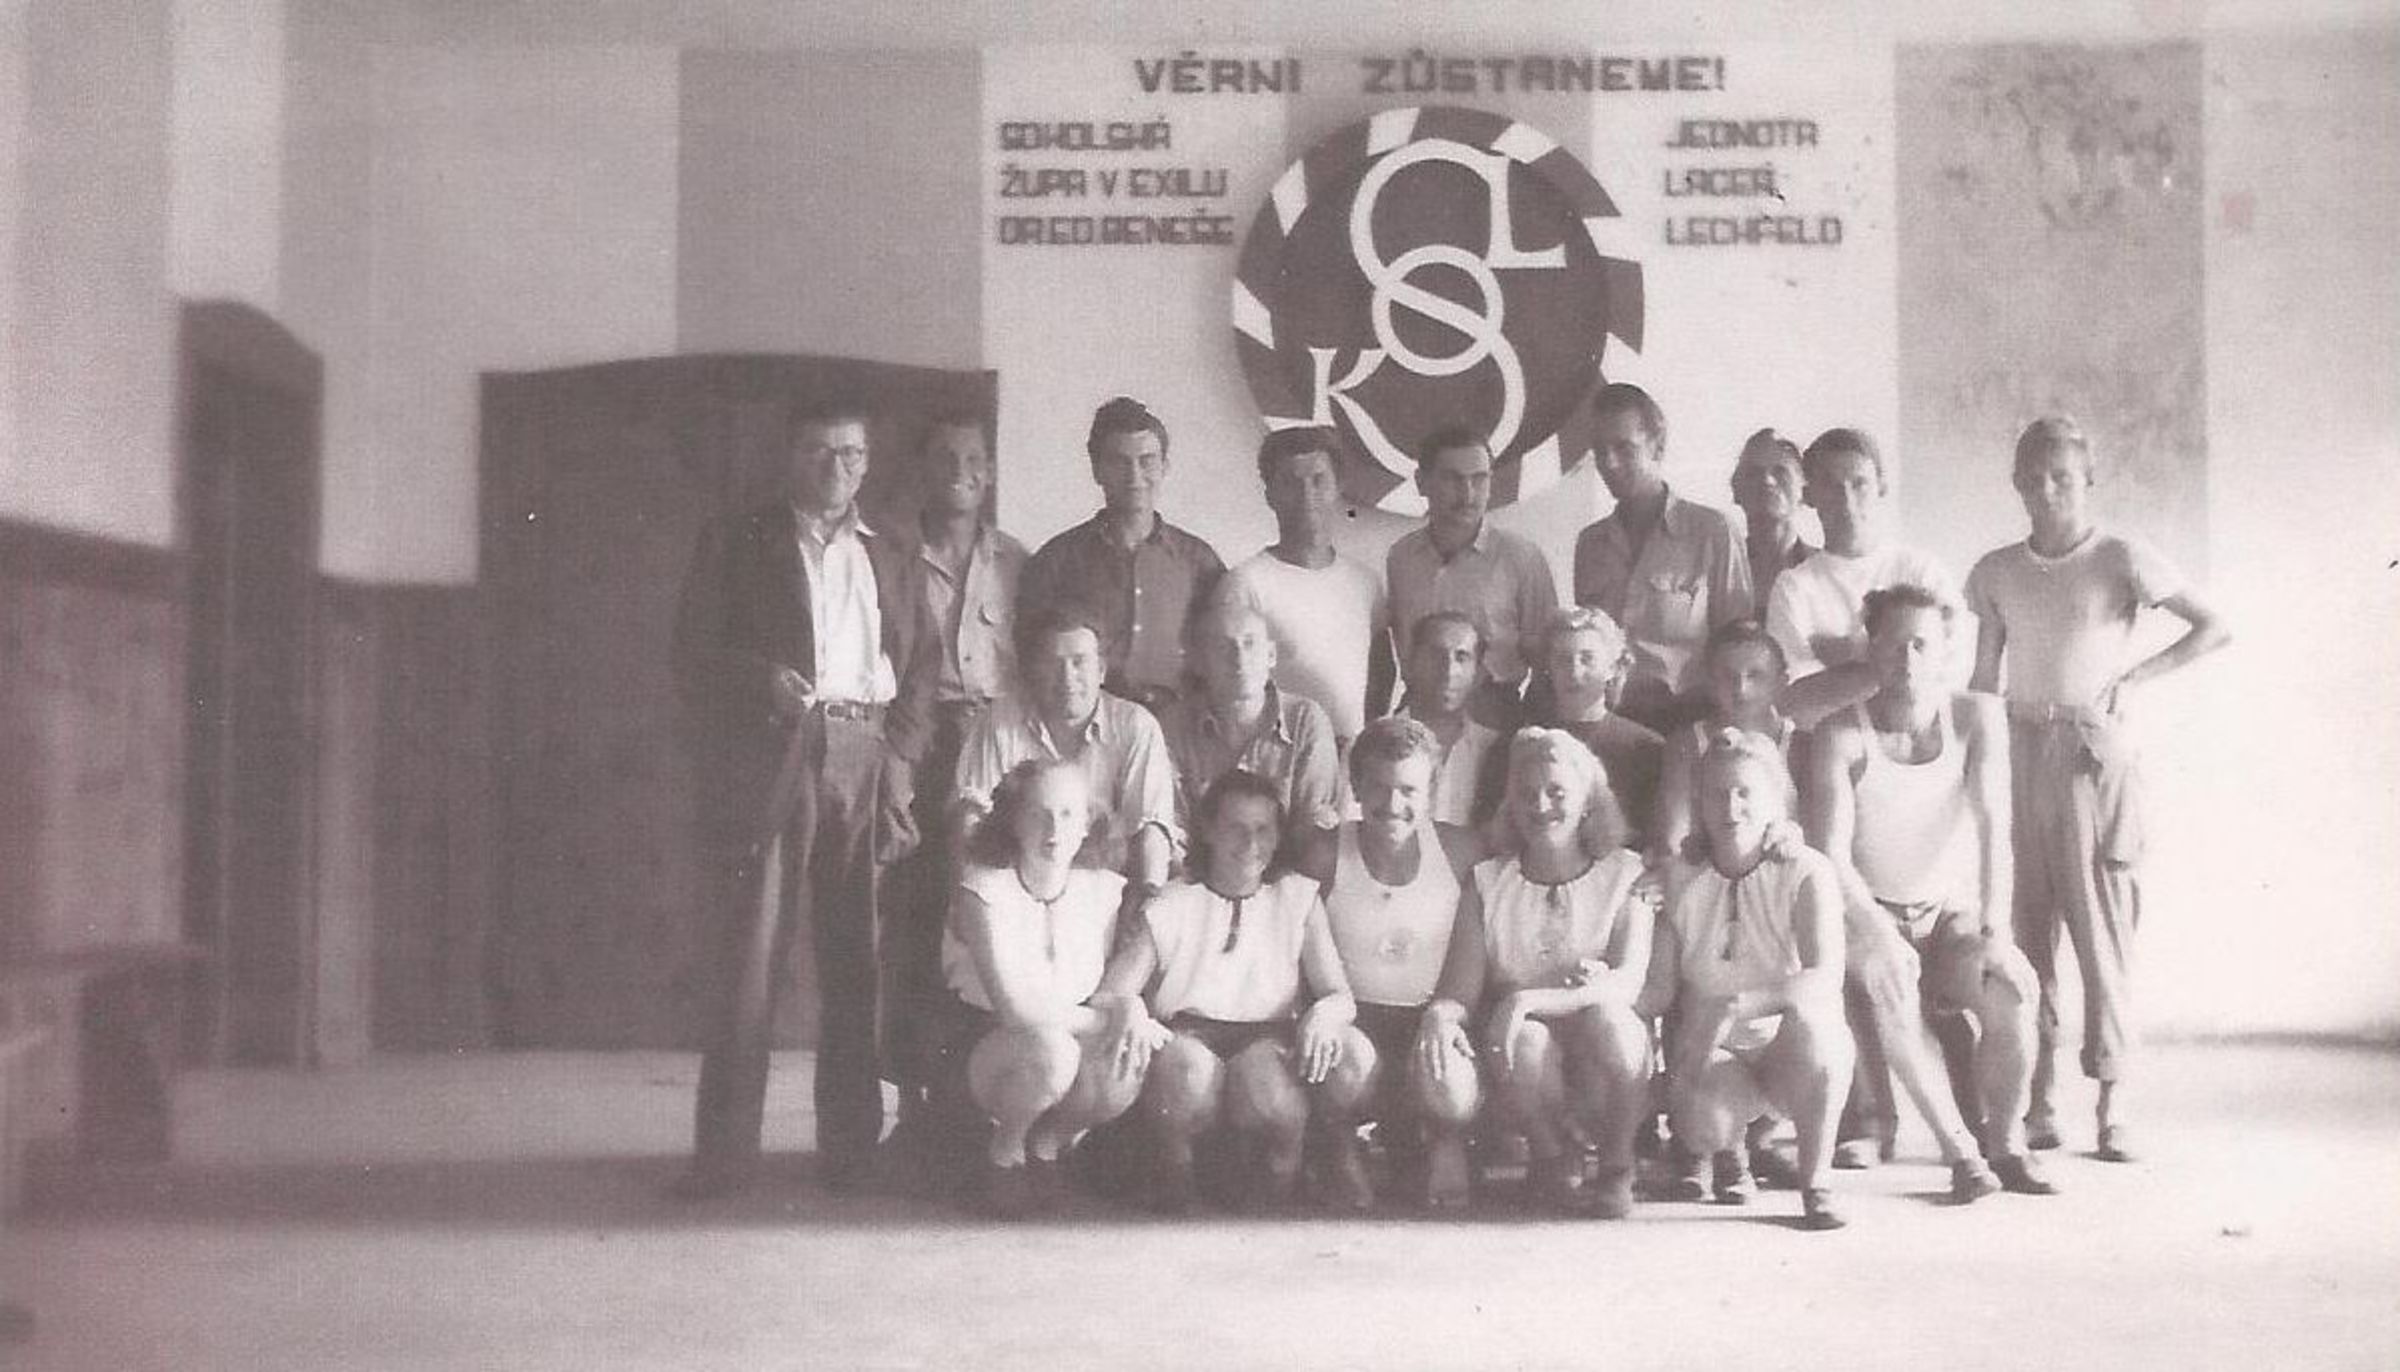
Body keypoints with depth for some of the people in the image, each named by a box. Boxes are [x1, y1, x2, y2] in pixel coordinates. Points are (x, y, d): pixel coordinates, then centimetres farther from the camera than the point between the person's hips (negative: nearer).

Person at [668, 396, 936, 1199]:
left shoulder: (886, 556, 19)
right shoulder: (737, 543, 11)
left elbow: (918, 666, 14)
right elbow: (694, 654, 4)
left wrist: (902, 760, 1)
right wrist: (762, 679, -14)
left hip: (865, 762, 3)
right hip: (771, 761, -2)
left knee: (855, 960, 2)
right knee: (751, 951, -6)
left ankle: (851, 1145, 7)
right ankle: (724, 1153, -4)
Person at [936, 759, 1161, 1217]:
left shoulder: (1102, 890, -2)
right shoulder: (983, 891, -17)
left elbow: (1105, 990, 0)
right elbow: (1014, 1006, -26)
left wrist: (1127, 1014, -24)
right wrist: (1106, 1020, -26)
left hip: (1073, 1037, 4)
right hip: (981, 1049, -4)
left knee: (1123, 1076, -30)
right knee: (1052, 1052, -38)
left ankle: (1048, 1145, 4)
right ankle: (1003, 1155, -5)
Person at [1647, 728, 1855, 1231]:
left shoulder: (1806, 871, -8)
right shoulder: (1681, 878, 1)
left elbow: (1826, 978, -23)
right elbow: (1659, 989, -1)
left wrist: (1732, 1008, -36)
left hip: (1790, 1053, -1)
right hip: (1710, 1055, 1)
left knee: (1809, 1022, -37)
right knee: (1706, 1130, -33)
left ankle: (1815, 1183, -17)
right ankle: (1738, 1143, 9)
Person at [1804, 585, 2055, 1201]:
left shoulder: (1976, 717, -6)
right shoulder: (1843, 735, -12)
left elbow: (1993, 826, -14)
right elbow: (1832, 858, -16)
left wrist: (1995, 930, -25)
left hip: (1952, 911, 2)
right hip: (1871, 913, -2)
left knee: (2013, 986, -27)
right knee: (1891, 987, -33)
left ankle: (2007, 1144, -8)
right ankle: (1960, 1150, -22)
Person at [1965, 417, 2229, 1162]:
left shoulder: (2121, 559, -2)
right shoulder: (1996, 572, 9)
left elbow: (2214, 627, -3)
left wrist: (2136, 676, -7)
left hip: (2094, 753, -3)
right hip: (2021, 752, 3)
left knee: (2104, 927, -4)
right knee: (2024, 932, 3)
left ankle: (2111, 1106, 2)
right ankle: (2038, 1101, 10)